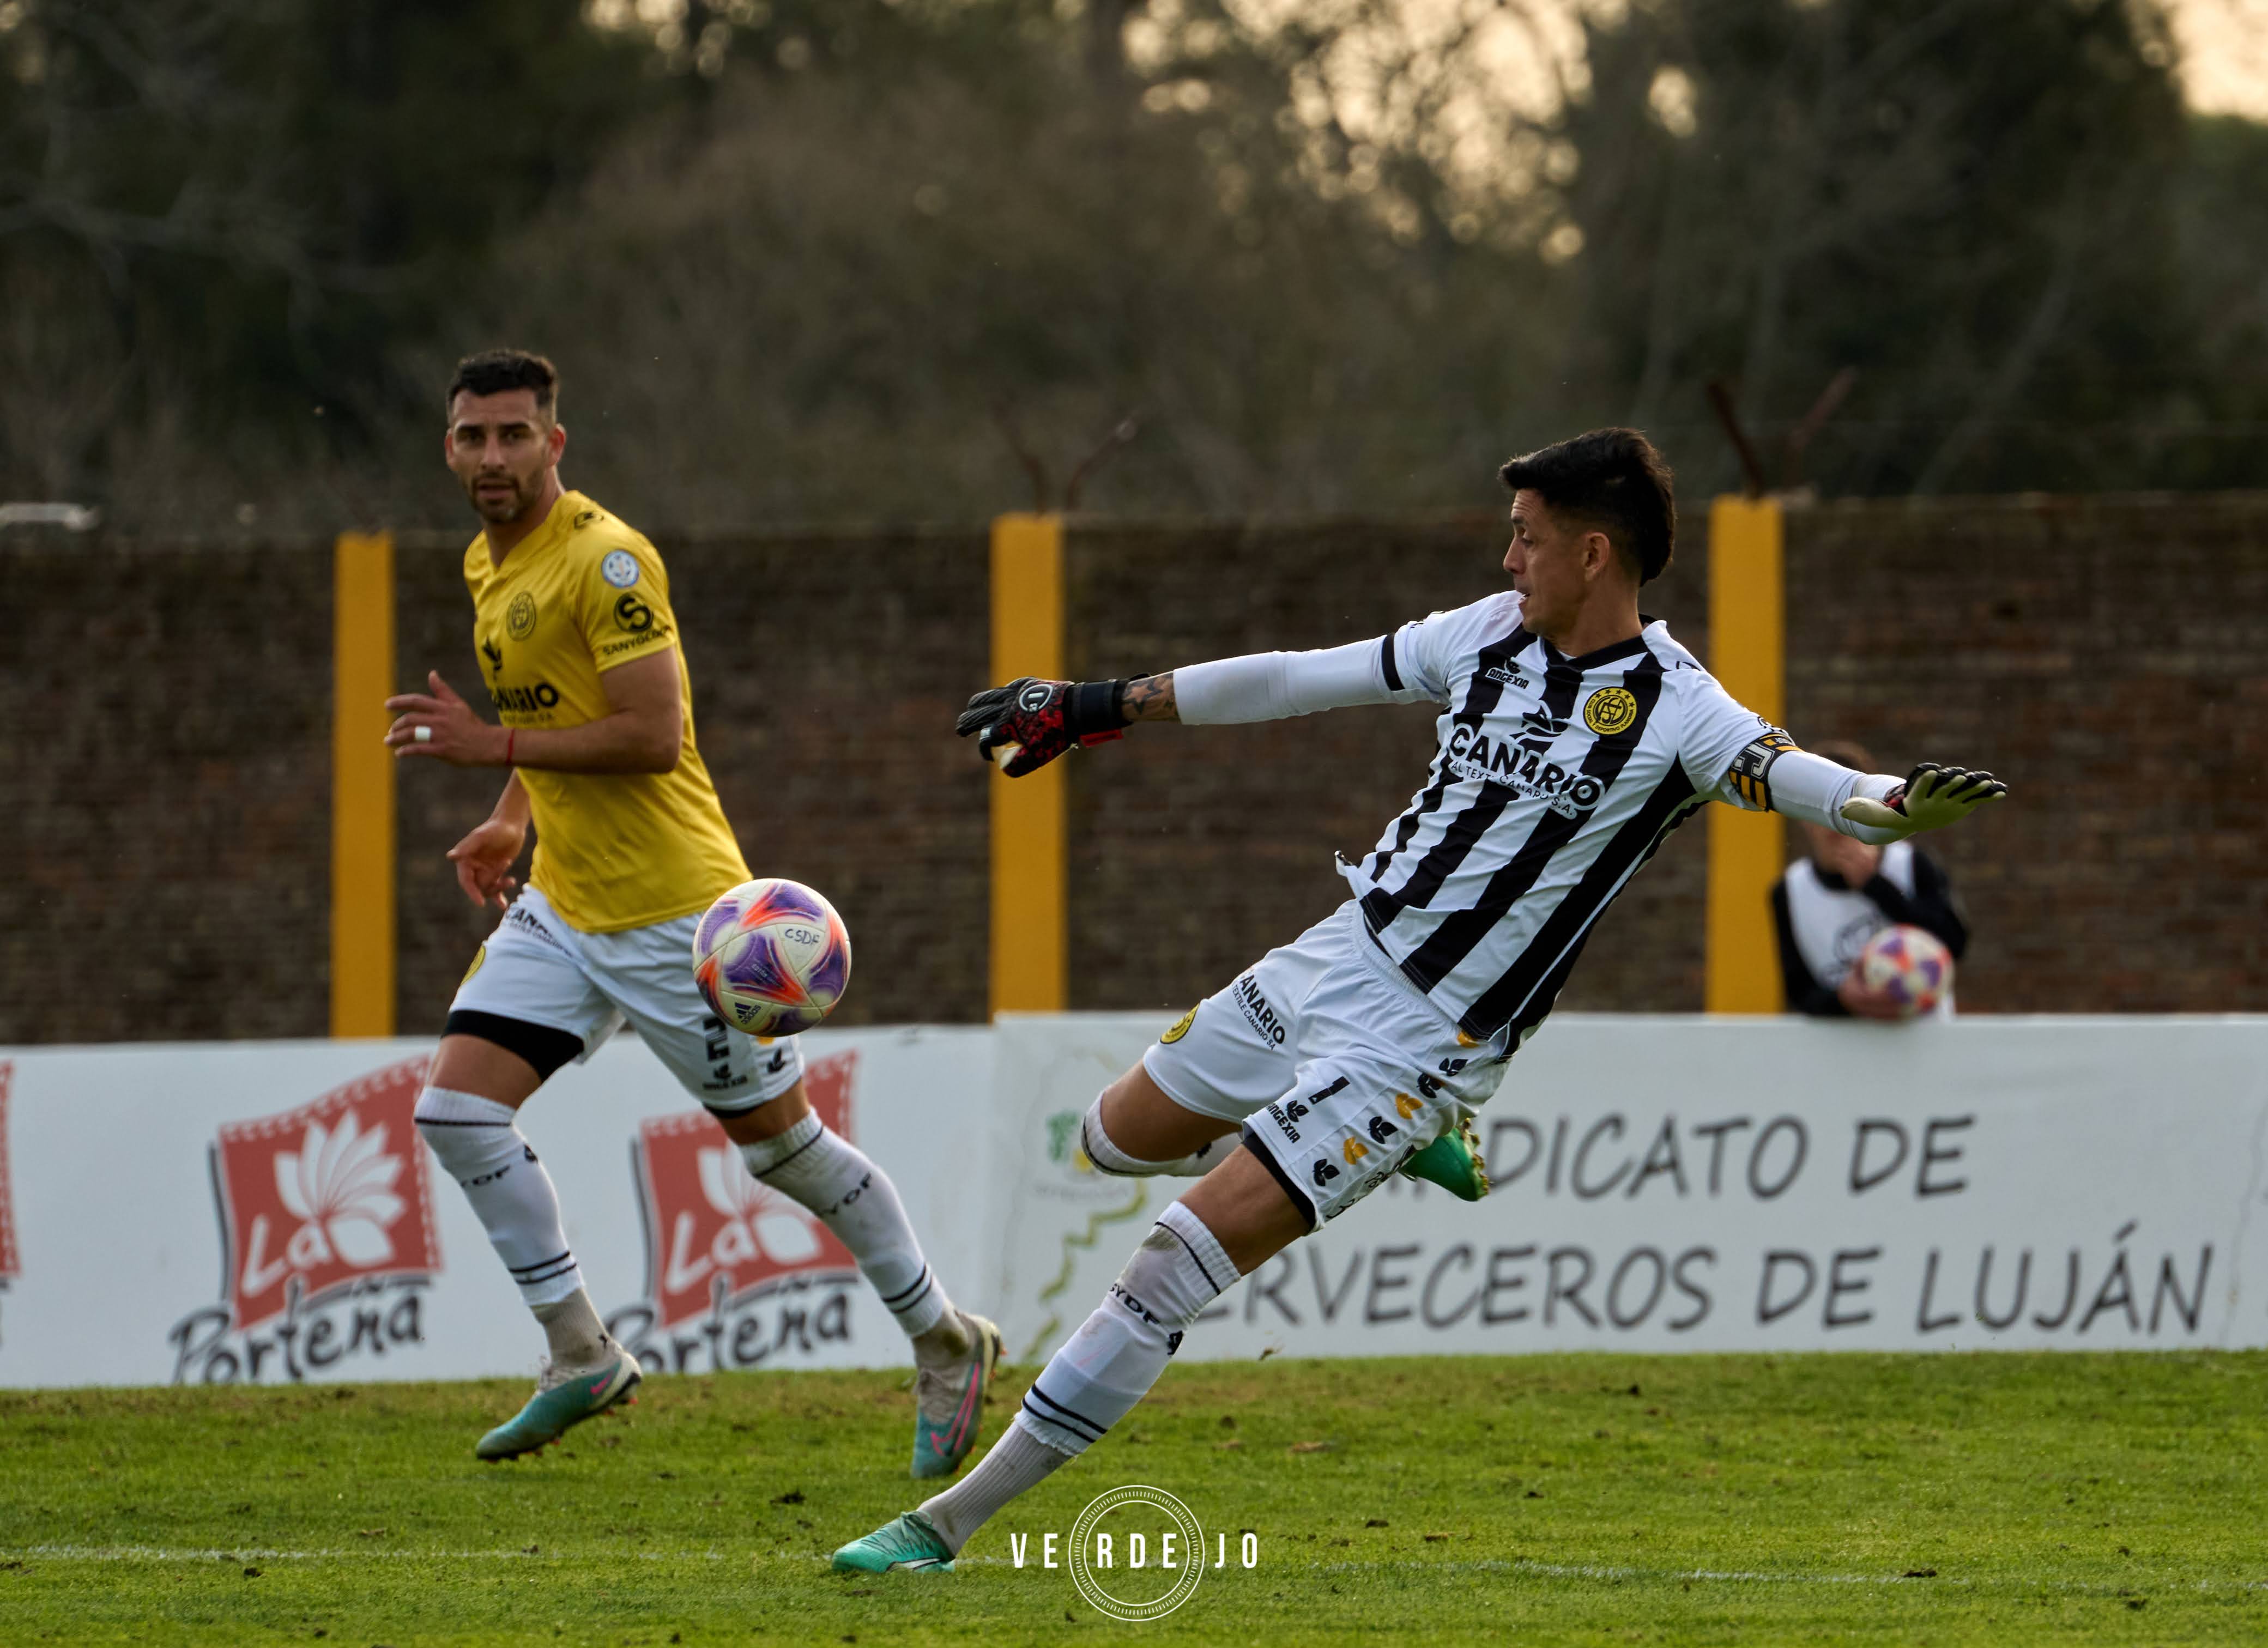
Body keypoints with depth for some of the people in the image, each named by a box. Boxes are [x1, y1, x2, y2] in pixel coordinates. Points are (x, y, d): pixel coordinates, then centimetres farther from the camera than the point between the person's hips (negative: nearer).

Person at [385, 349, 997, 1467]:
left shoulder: (606, 559, -18)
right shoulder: (488, 567, 10)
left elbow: (654, 736, -24)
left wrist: (496, 747, -23)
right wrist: (510, 820, 13)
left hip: (673, 911, -8)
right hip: (563, 906, 8)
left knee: (783, 1145, 1)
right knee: (457, 1112, -6)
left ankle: (944, 1342, 19)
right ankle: (581, 1359, 3)